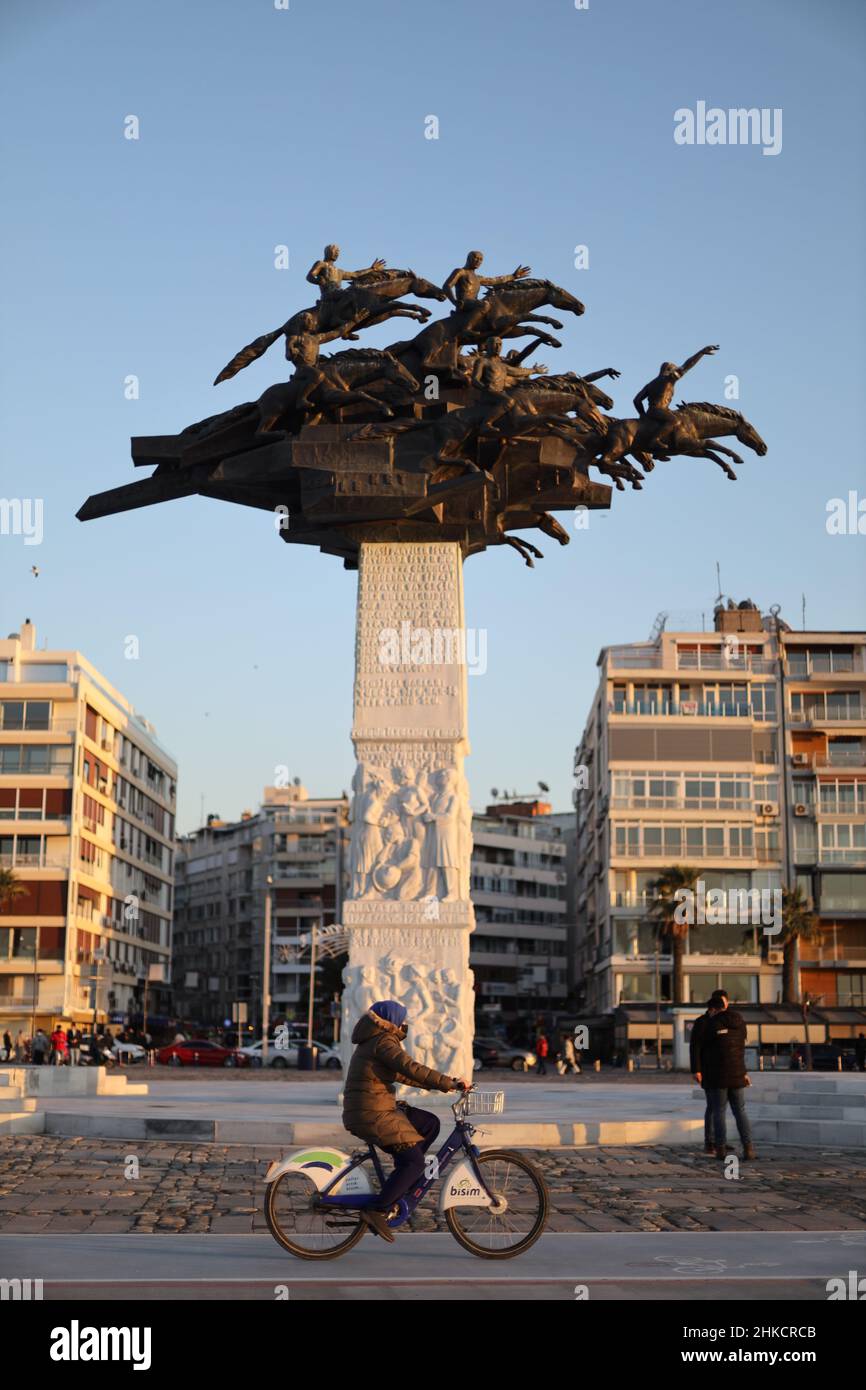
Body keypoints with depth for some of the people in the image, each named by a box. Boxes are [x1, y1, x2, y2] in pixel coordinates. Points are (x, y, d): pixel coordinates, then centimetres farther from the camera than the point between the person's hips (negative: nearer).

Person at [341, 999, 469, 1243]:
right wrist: (450, 1083, -23)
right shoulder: (383, 1042, -12)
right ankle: (378, 1212, -14)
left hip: (364, 1113, 10)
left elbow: (400, 1073, 25)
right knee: (414, 1161, -13)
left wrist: (440, 1084, 19)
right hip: (373, 1115, -10)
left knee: (430, 1123, 12)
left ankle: (403, 1179, 12)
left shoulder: (374, 1041, 20)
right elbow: (411, 1068, -23)